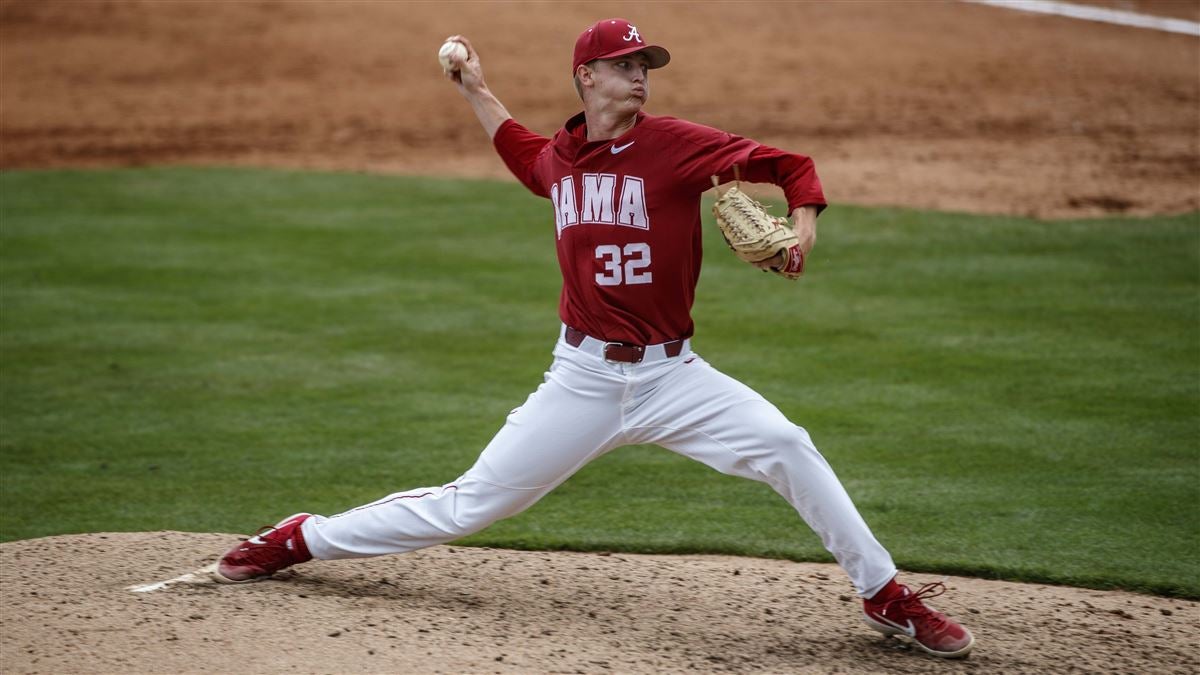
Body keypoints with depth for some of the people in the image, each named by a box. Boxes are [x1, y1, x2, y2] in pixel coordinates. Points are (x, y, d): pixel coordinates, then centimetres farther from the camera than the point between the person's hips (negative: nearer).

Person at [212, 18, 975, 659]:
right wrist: (478, 95, 28)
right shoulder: (559, 157, 4)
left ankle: (885, 596, -11)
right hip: (584, 380, 2)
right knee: (469, 506, 3)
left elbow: (790, 166, -10)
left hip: (673, 375, -2)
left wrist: (802, 227, -27)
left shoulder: (676, 144, -9)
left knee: (788, 448, -23)